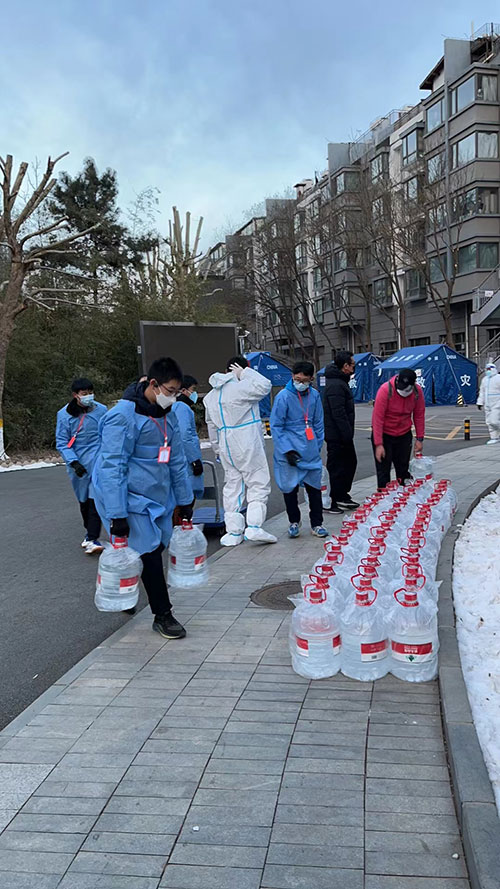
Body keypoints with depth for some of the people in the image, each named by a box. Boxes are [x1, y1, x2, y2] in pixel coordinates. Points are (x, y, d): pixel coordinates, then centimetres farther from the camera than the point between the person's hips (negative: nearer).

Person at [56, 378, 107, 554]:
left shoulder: (101, 410, -2)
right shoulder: (64, 414, -5)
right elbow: (62, 442, -4)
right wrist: (74, 462, -16)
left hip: (98, 462, -1)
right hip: (79, 465, 1)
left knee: (95, 499, -13)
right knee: (83, 500, 15)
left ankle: (91, 539, -12)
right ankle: (90, 532, 34)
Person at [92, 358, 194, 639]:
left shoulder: (168, 415, 7)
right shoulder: (123, 416, -19)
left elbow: (177, 460, 15)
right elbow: (111, 468, -20)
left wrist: (185, 499, 16)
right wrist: (116, 515, -22)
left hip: (159, 498, 8)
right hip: (131, 500, -8)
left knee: (155, 549, 7)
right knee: (150, 554, -6)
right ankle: (163, 615, 10)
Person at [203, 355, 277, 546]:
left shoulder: (211, 395, 14)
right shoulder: (240, 387, -13)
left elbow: (211, 424, 18)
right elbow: (264, 386, -17)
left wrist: (217, 448, 26)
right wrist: (246, 372, -6)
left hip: (227, 448, 7)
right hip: (248, 445, -7)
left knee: (232, 486, 11)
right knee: (259, 483, 1)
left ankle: (233, 531, 11)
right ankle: (254, 526, -8)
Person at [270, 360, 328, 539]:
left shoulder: (314, 395, 3)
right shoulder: (283, 396, -10)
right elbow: (276, 426, -8)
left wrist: (317, 446, 10)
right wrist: (287, 450, -13)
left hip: (310, 452, 3)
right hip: (289, 453, -3)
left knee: (314, 488, 7)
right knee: (290, 488, 6)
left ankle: (317, 524, 19)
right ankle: (294, 523, 25)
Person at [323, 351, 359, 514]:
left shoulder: (341, 382, 15)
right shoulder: (336, 385, -20)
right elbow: (338, 413, -24)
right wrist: (347, 434, -22)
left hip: (342, 434, 11)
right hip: (337, 435, -11)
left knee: (350, 462, 18)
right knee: (336, 467, -3)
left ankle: (342, 496, 29)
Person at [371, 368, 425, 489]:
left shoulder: (417, 391, -9)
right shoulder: (385, 390, -22)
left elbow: (419, 416, 2)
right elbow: (377, 418, -20)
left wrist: (420, 439, 0)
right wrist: (378, 444, -22)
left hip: (404, 435, 4)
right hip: (384, 435, -4)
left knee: (404, 470, 11)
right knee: (383, 471, -2)